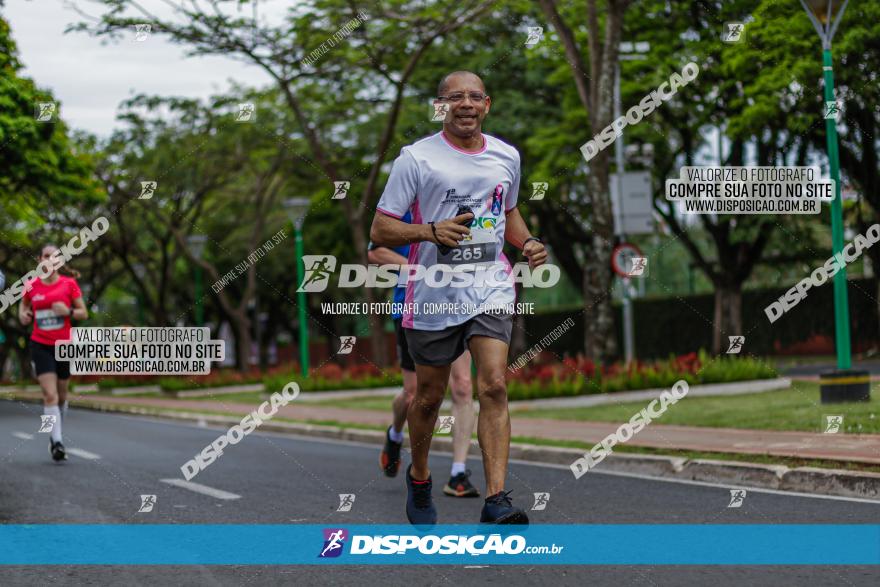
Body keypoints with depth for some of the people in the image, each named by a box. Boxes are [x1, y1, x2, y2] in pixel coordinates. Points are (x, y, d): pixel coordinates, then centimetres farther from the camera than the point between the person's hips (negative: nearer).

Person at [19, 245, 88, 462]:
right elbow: (24, 304, 19)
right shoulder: (31, 286, -1)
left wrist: (68, 311, -19)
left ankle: (55, 435, 35)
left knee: (61, 396, 12)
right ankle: (56, 442, -16)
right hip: (40, 345, -1)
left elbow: (84, 314, 0)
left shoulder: (69, 284, -3)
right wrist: (23, 315, -3)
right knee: (50, 395, -14)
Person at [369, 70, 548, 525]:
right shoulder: (416, 158, -6)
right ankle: (419, 479, 37)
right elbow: (380, 230, -5)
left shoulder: (506, 156, 8)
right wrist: (431, 231, -22)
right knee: (429, 397, 10)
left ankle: (496, 500, -16)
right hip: (433, 296, -2)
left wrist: (527, 242, 6)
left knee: (493, 388, -14)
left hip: (490, 291, 2)